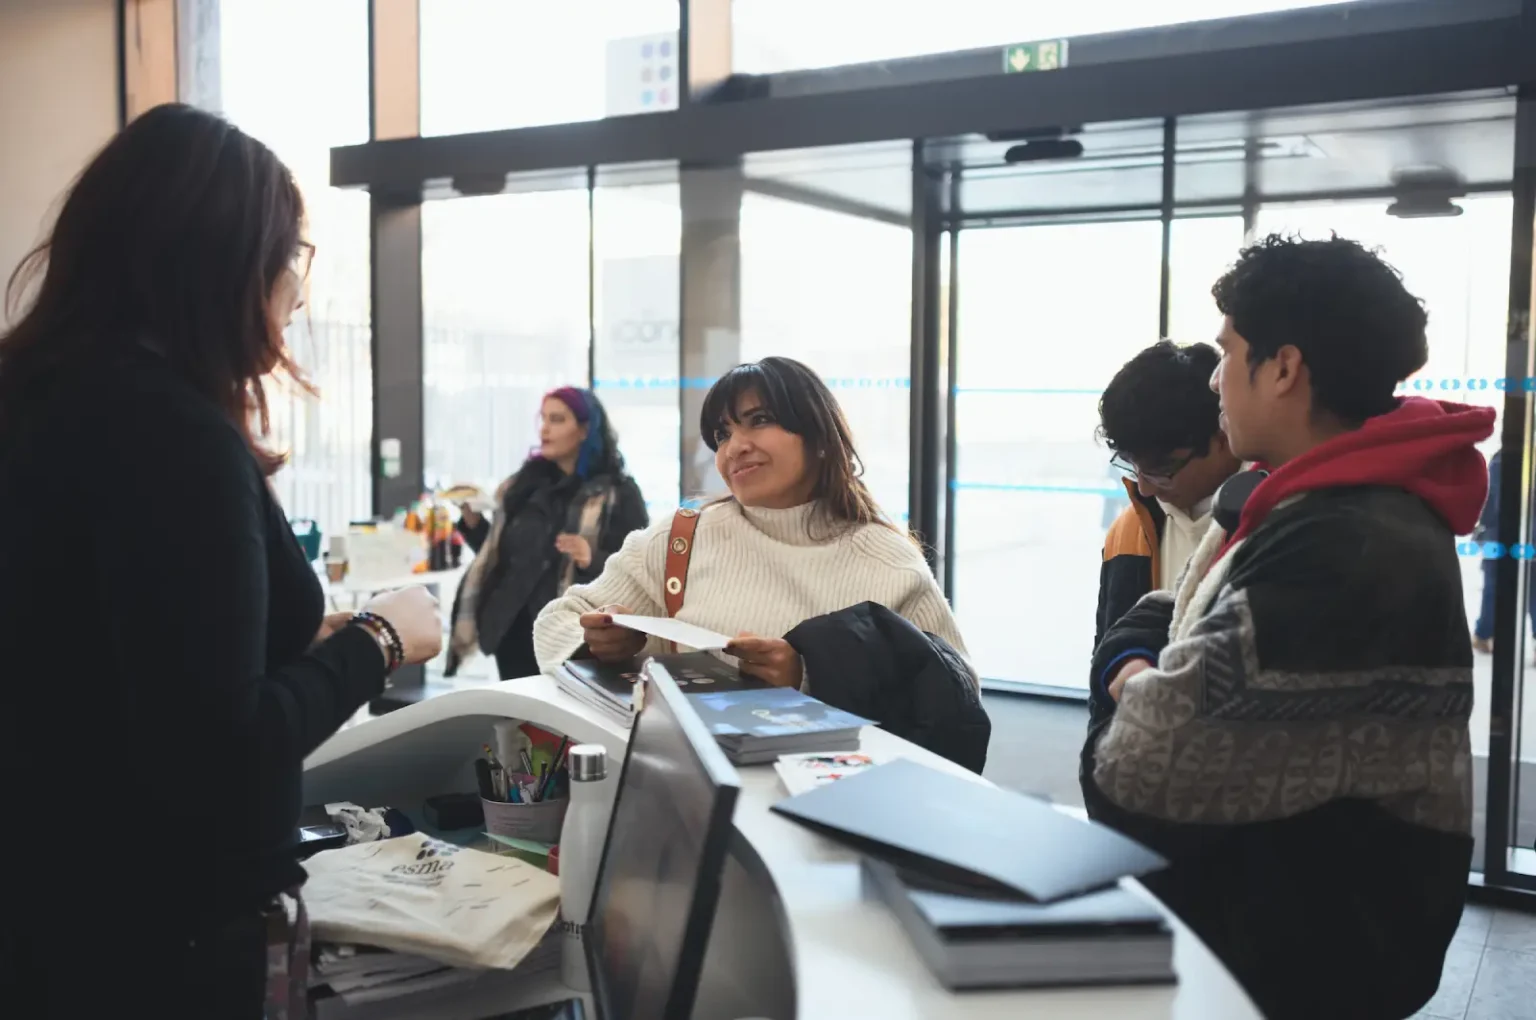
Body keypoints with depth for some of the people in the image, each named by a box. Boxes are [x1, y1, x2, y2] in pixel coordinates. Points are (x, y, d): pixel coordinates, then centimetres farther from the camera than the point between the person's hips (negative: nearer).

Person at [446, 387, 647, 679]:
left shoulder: (618, 493, -3)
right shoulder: (524, 484, 12)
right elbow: (499, 555, 17)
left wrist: (592, 561, -26)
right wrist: (472, 521, 2)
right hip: (514, 635, 5)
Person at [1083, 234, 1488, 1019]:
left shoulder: (1351, 550, -27)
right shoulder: (1309, 506, 10)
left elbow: (1146, 765, -28)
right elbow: (1150, 628, 12)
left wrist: (1135, 702, -6)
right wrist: (1140, 675, -10)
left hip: (1295, 955, -9)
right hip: (1243, 901, 9)